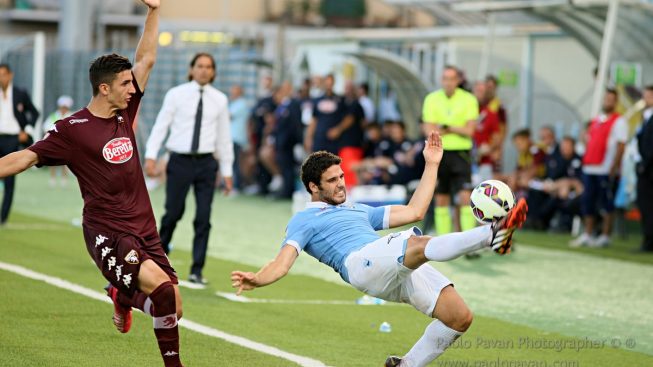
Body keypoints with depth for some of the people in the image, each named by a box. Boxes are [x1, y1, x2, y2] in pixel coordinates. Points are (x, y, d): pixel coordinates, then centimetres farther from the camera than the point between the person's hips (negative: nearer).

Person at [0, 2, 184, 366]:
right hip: (106, 231, -6)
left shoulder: (125, 112, 8)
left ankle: (124, 296, 31)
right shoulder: (72, 129, -8)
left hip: (144, 230, 6)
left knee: (173, 308, 2)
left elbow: (147, 59, 12)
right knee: (159, 285, -29)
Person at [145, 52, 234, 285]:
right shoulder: (176, 95, 0)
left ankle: (197, 270, 4)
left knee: (203, 218, -2)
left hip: (206, 163, 2)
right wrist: (151, 156, -12)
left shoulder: (219, 100, 7)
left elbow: (224, 136, 11)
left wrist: (227, 171, 11)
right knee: (173, 212, 3)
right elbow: (160, 126, -2)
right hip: (179, 161, -2)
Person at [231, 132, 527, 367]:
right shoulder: (303, 221, 20)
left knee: (460, 317, -8)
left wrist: (431, 164, 33)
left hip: (404, 269, 7)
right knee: (420, 245, -37)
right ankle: (491, 234, -52)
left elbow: (414, 211, 35)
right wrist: (255, 280, -18)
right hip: (361, 262, -7)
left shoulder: (359, 211, 38)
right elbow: (282, 263, 5)